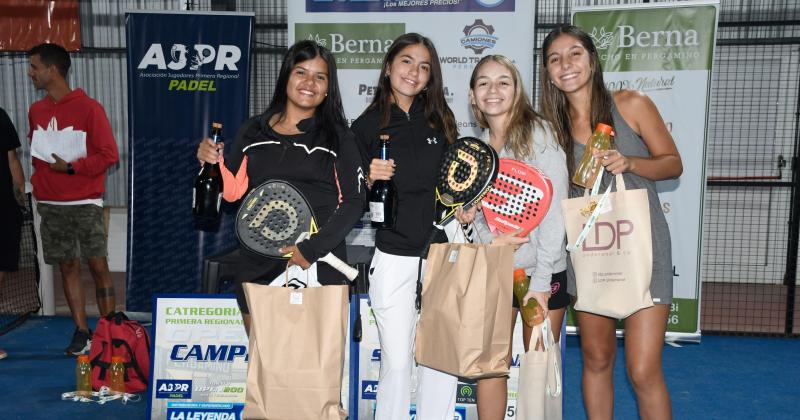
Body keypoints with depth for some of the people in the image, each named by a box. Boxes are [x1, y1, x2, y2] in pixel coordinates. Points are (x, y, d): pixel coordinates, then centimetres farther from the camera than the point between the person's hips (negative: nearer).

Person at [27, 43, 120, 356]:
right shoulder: (36, 111, 10)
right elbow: (36, 151, 20)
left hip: (85, 204, -5)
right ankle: (81, 332, 14)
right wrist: (39, 180, 5)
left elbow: (109, 154, -8)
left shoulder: (89, 108, -6)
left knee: (98, 266, -4)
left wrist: (71, 167, -13)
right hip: (51, 205, 5)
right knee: (68, 266, 7)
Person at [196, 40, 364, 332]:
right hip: (258, 268, 3)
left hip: (319, 268, -2)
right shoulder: (253, 131, 9)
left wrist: (312, 248, -13)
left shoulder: (337, 137, 1)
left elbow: (353, 201, -3)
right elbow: (233, 191, 10)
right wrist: (214, 163, -9)